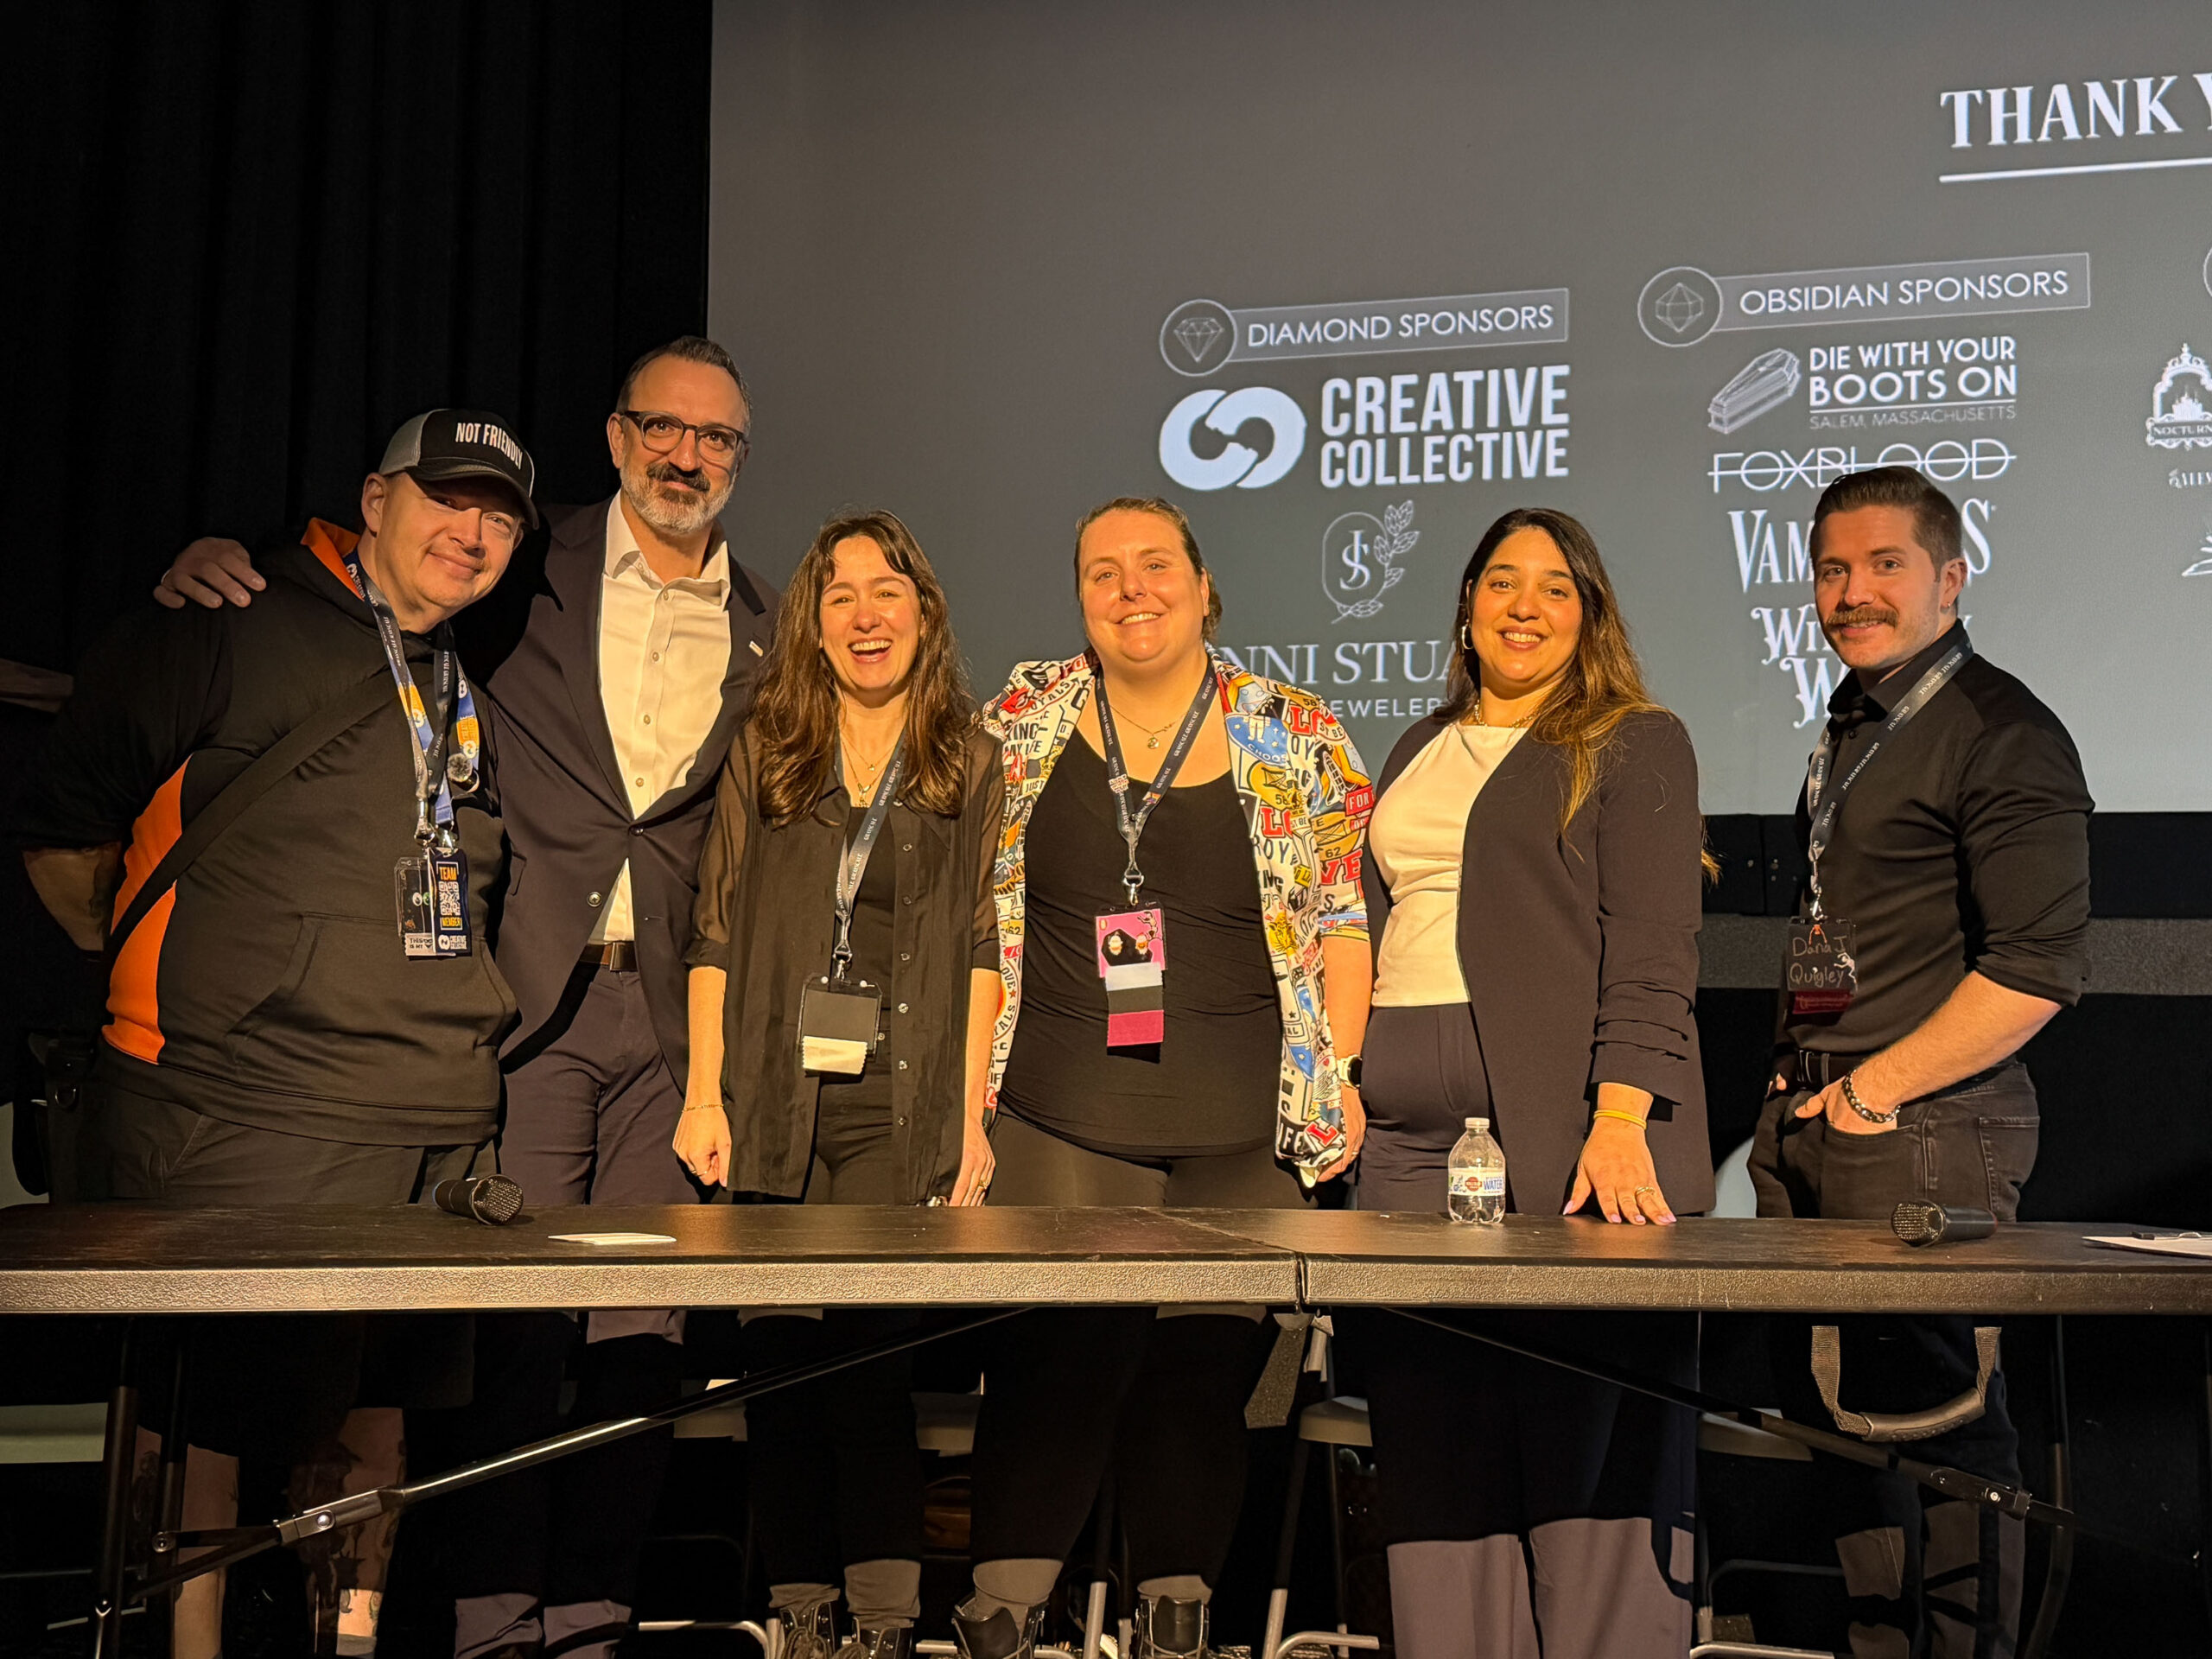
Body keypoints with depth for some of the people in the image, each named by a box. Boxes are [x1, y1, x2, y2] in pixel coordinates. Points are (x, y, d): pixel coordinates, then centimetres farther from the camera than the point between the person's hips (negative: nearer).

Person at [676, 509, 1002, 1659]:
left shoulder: (970, 762, 9)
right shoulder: (764, 749, 12)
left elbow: (980, 950, 5)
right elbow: (716, 934, 9)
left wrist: (970, 1113, -1)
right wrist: (704, 1095, 1)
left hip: (904, 1109, -1)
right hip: (775, 1101, 2)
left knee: (872, 1350, -9)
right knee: (778, 1359, 2)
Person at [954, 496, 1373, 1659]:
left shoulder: (1297, 737, 5)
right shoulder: (1023, 724, 8)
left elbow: (1341, 918, 6)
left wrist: (1342, 1070, -2)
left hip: (1245, 1128, 0)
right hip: (1059, 1118, 1)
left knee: (1208, 1368, 0)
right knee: (1048, 1365, -7)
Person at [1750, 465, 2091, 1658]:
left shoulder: (2002, 735, -10)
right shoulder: (1851, 728, 16)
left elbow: (2037, 971, -17)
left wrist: (1873, 1090, -14)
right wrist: (1800, 1091, 14)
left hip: (1922, 1132, -8)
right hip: (1804, 1119, 9)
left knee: (1936, 1414, -2)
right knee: (1825, 1402, 13)